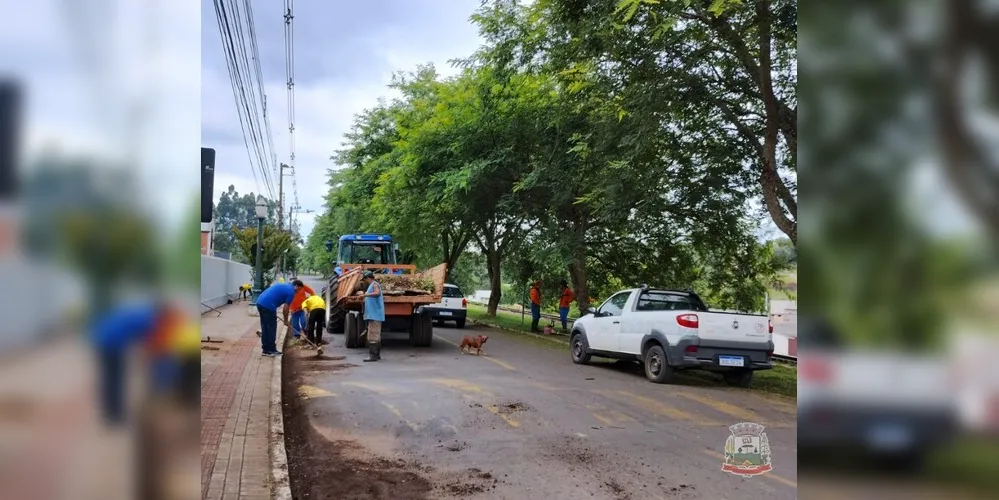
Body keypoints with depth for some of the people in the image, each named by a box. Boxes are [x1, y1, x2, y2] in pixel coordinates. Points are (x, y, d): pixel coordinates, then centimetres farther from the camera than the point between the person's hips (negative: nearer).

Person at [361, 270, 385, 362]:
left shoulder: (374, 284, -10)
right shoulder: (372, 285, 20)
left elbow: (378, 293, -32)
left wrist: (367, 294, -28)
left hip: (375, 315, -11)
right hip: (374, 315, 11)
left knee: (373, 335, -12)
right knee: (376, 335, 14)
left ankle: (373, 355, -13)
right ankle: (377, 355, 20)